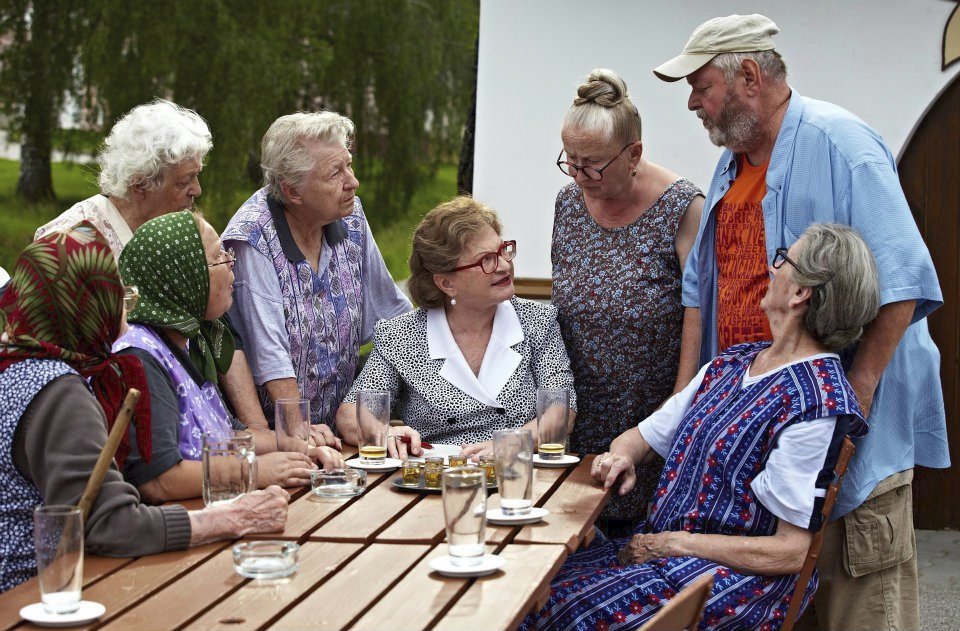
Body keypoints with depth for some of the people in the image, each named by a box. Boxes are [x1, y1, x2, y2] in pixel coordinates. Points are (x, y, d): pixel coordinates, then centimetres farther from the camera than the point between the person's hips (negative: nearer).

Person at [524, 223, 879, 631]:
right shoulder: (732, 362, 12)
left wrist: (674, 543, -14)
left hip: (740, 577, -8)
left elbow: (789, 551, -16)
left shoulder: (814, 400, -14)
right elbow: (645, 435, 21)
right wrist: (621, 456, -3)